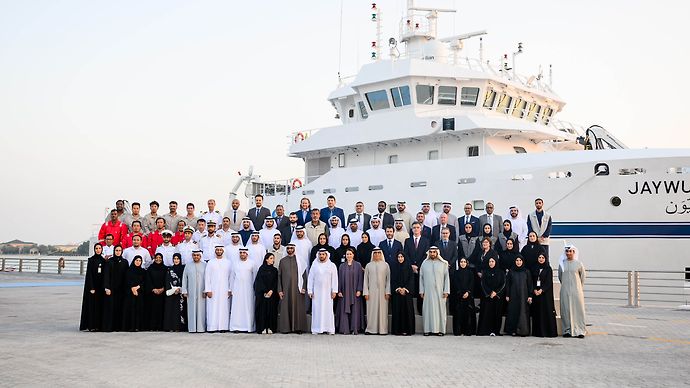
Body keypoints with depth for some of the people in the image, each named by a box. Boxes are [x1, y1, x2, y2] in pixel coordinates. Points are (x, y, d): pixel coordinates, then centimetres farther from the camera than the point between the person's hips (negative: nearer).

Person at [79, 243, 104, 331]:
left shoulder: (103, 260, 9)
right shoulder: (91, 260, -3)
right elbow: (89, 274, -9)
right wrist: (91, 288, -15)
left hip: (101, 286, 4)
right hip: (92, 285, -4)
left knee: (100, 305, 4)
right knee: (92, 305, -4)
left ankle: (98, 325, 9)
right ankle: (91, 326, -1)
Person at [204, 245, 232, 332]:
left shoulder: (227, 262, 7)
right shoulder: (210, 262, 5)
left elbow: (230, 277, 5)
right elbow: (207, 277, 2)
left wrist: (230, 290, -1)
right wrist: (208, 290, -6)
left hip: (224, 290, 1)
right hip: (213, 290, -1)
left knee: (224, 308, -1)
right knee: (213, 308, -3)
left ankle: (223, 327, 2)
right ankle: (212, 327, -1)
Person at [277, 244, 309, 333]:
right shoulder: (282, 261, 9)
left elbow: (304, 275, 2)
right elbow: (279, 276, 8)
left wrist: (304, 288, -7)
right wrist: (280, 290, 1)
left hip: (297, 288, -1)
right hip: (286, 288, 1)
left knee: (298, 307, -1)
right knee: (286, 308, 0)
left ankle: (298, 327, 4)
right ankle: (286, 327, 6)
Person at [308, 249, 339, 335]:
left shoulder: (332, 266, 4)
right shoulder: (314, 265, 6)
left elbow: (334, 279, 1)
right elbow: (310, 279, 6)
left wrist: (334, 291, -6)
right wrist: (310, 291, 0)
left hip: (327, 291, -1)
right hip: (316, 291, 1)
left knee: (328, 310, -1)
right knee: (316, 310, 0)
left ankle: (330, 329, 2)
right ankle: (316, 329, 3)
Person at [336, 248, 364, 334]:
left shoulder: (358, 265, 3)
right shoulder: (342, 266, 8)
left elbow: (360, 278, 0)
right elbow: (339, 279, 7)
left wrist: (359, 290, -8)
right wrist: (339, 291, -1)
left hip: (354, 292, -1)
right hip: (345, 292, 1)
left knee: (355, 310, -1)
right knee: (344, 310, -1)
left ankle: (355, 329, 2)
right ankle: (345, 329, 2)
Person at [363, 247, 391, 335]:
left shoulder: (385, 265, 5)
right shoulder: (368, 265, 7)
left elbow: (388, 279, 4)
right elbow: (365, 280, 7)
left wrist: (388, 292, -4)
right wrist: (366, 292, -1)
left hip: (382, 291, 0)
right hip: (371, 292, 0)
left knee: (382, 310, -1)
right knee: (371, 310, -1)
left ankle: (382, 329, 3)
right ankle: (371, 329, 4)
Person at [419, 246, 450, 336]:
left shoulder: (443, 264, 5)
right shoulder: (424, 264, 8)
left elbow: (447, 277, 3)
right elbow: (421, 277, 8)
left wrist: (446, 291, -4)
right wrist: (421, 291, 2)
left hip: (439, 291, -1)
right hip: (427, 291, 1)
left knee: (440, 308, -1)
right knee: (428, 309, 0)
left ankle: (440, 329, 3)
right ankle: (428, 329, 3)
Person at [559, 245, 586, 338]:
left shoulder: (578, 263, 0)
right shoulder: (562, 264, 5)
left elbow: (583, 275, 12)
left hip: (576, 290, -2)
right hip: (565, 290, 2)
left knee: (578, 309, -4)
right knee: (566, 310, 0)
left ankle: (580, 331, -1)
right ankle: (567, 330, 5)